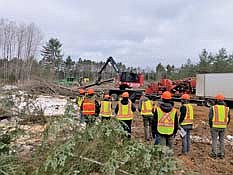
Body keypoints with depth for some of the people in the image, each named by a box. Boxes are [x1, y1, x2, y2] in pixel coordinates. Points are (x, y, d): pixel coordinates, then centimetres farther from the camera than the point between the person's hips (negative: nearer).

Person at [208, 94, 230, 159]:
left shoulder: (213, 108, -10)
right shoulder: (226, 108, 3)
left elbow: (210, 118, -10)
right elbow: (228, 118, 6)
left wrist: (210, 125, 3)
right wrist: (225, 125, 17)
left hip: (215, 126, -4)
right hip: (223, 127, 4)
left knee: (214, 140, 5)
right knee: (222, 140, 13)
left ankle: (214, 154, 9)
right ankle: (221, 154, 19)